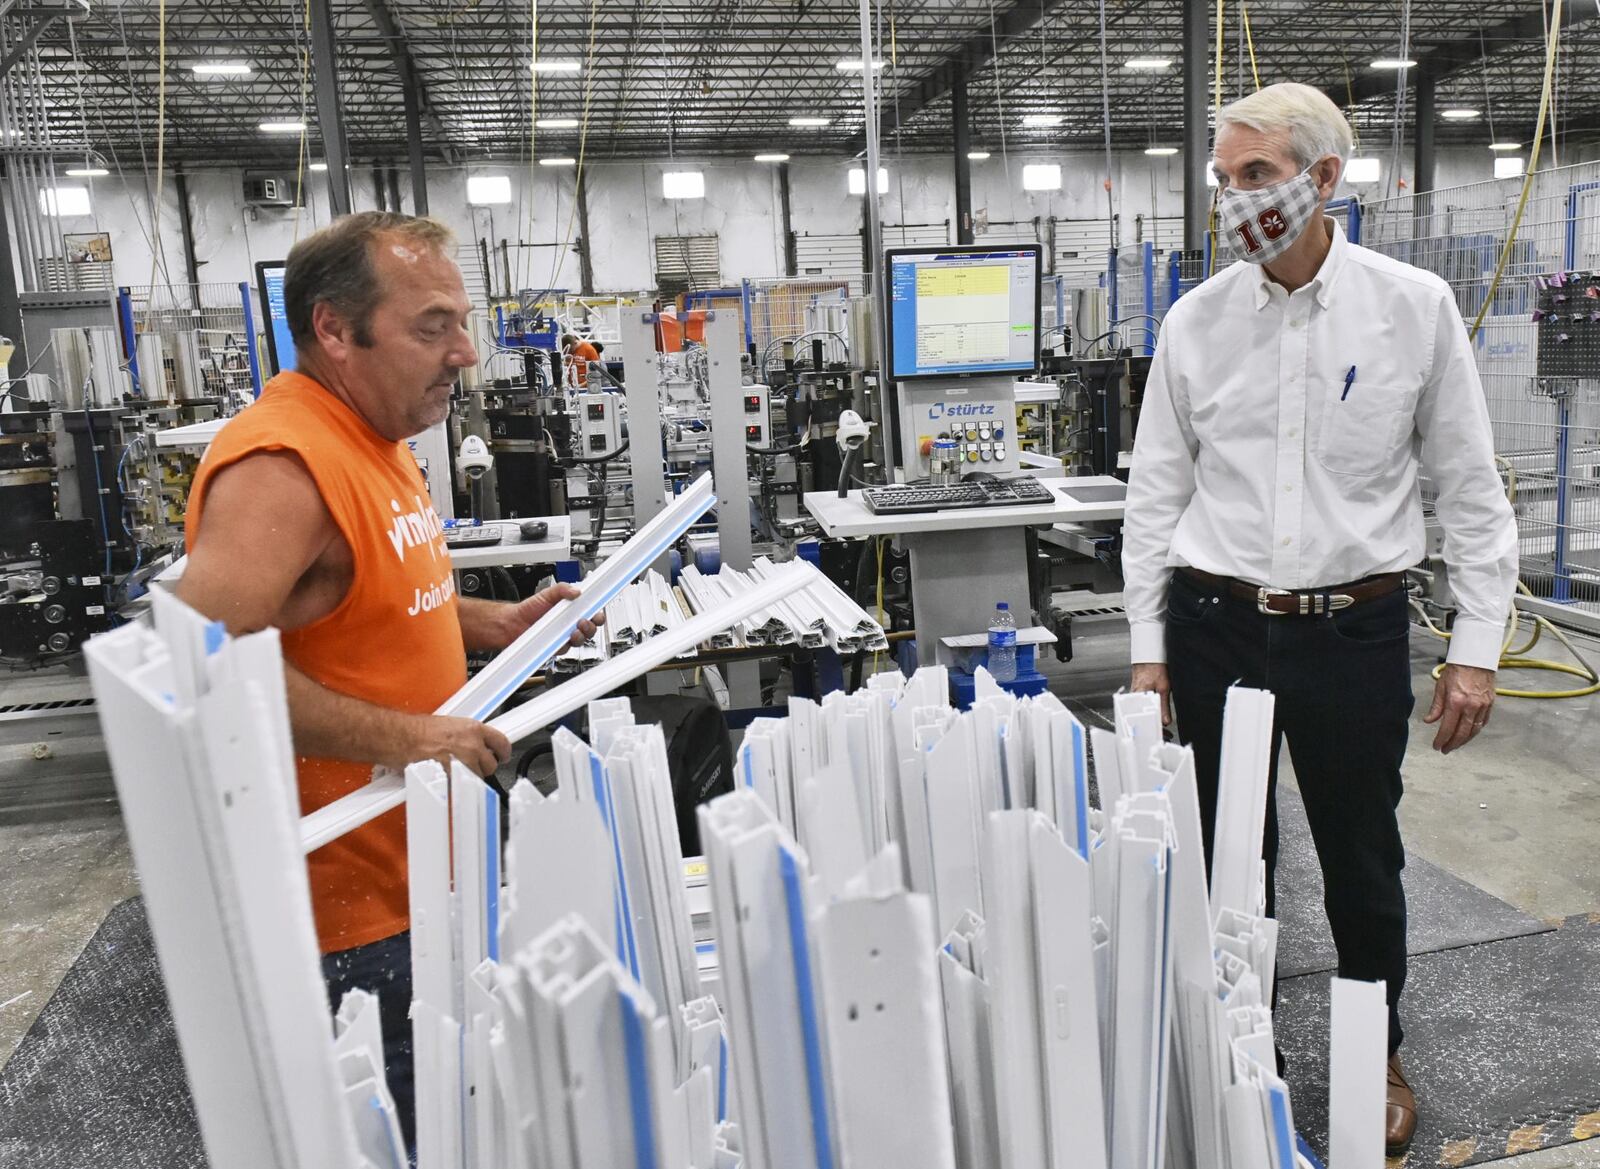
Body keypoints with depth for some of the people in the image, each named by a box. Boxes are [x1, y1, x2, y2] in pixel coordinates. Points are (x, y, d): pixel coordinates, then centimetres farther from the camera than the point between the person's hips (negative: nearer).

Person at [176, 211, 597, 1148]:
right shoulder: (281, 465, -24)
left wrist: (493, 624, 7)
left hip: (417, 871, 9)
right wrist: (400, 738, -29)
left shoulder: (380, 442, 9)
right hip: (348, 912, -9)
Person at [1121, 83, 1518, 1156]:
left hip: (1357, 628, -1)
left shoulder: (1415, 306, -2)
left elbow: (1470, 488, 1)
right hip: (1217, 625, 1)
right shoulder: (1197, 321, 0)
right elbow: (1157, 492, 4)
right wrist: (1150, 646, 2)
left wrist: (1478, 650, -2)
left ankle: (1379, 1059, 38)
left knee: (1364, 858, 14)